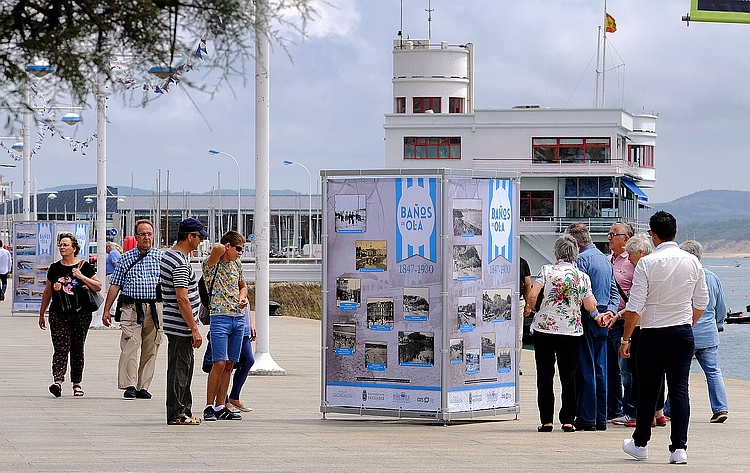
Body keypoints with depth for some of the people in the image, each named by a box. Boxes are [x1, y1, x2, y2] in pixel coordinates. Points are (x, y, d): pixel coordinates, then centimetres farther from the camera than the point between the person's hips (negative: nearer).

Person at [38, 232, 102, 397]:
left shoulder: (84, 266, 2)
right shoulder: (54, 268, 10)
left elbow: (98, 287, -1)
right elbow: (47, 292, 19)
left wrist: (81, 277, -13)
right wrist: (42, 314, 21)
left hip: (81, 314, -1)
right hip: (58, 314, 1)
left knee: (77, 349, 5)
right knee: (61, 348, -11)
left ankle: (77, 384, 14)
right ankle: (58, 381, -24)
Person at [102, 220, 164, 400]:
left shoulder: (161, 256, 10)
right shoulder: (126, 258, 11)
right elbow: (115, 285, 12)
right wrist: (107, 310, 7)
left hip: (155, 309, 1)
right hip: (131, 309, -1)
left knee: (150, 350, 3)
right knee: (130, 346, -12)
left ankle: (143, 387, 9)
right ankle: (129, 386, -12)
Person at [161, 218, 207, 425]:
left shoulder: (168, 255, 13)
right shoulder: (181, 263, -19)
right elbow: (182, 300, -23)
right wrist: (194, 329, -20)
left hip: (178, 326, 10)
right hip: (181, 328, -10)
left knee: (185, 369, 16)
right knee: (179, 370, -4)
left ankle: (184, 412, 24)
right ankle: (176, 414, 1)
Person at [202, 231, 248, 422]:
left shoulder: (237, 264, 14)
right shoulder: (211, 266, -7)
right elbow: (218, 248, -27)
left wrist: (243, 297, 8)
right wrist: (220, 251, -3)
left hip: (238, 318, 7)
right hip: (220, 318, -7)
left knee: (229, 365, 7)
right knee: (219, 363, -12)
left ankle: (220, 406, 10)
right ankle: (209, 406, -6)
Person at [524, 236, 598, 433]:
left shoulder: (547, 270, -5)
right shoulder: (582, 277, 1)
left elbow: (533, 295, -14)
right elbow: (591, 307, -1)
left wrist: (529, 307, 7)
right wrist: (591, 295, 19)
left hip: (545, 327, -2)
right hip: (571, 331, 2)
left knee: (545, 376, 4)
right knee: (568, 376, 8)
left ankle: (546, 420, 2)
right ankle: (568, 420, 6)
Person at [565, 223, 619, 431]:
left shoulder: (582, 258, -11)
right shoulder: (605, 259, 17)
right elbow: (614, 291, 16)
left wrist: (594, 315, -14)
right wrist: (609, 311, 4)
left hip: (588, 319, -8)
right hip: (602, 322, 8)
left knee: (585, 370, -6)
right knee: (600, 370, 10)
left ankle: (586, 419, -6)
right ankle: (601, 418, 11)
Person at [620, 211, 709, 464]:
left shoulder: (647, 263, -12)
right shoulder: (692, 262, 1)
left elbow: (635, 306, -12)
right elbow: (702, 301, 9)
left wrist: (626, 338, -3)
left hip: (654, 334, -3)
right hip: (684, 334, 3)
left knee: (647, 391, 10)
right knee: (679, 390, 4)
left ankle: (640, 444, 22)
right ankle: (679, 447, -2)